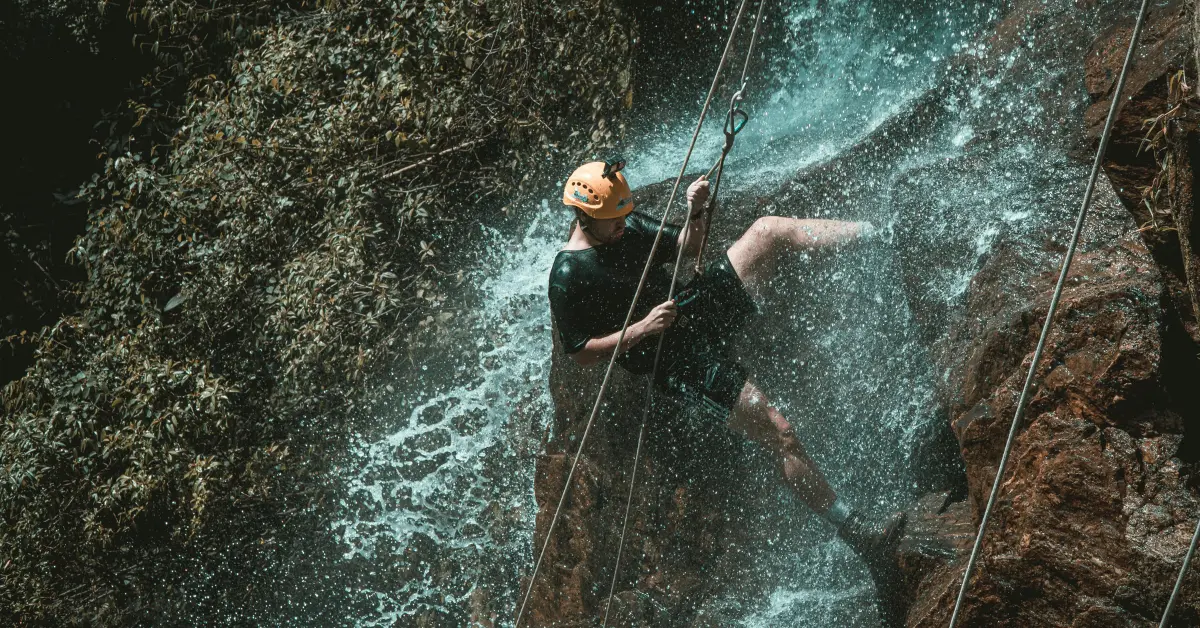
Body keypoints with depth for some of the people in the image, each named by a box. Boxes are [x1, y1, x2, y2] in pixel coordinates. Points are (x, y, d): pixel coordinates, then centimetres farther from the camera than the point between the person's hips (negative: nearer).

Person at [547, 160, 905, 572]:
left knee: (768, 230, -11)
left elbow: (685, 247, 16)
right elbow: (579, 353, -14)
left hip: (701, 306, 8)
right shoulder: (569, 278, -16)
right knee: (780, 435, -16)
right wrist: (642, 329, -23)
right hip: (680, 359, -8)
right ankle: (857, 533, -14)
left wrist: (695, 212, -5)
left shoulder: (627, 225, 6)